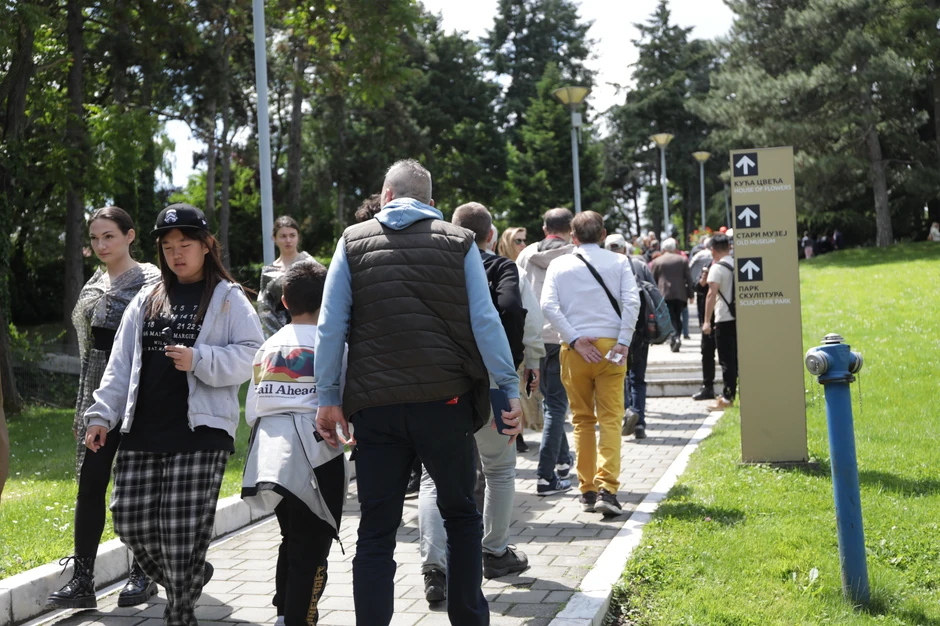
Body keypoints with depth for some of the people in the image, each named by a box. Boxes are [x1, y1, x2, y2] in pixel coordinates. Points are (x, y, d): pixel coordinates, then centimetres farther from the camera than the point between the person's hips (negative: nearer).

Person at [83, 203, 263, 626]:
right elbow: (120, 365, 16)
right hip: (143, 431, 5)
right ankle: (189, 577, 27)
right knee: (131, 519, 3)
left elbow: (249, 356, -5)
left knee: (181, 527, -8)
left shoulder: (229, 299, 4)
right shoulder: (146, 302, 18)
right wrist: (102, 415, 8)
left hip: (200, 431, -5)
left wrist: (199, 360, -18)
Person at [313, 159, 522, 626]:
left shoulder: (353, 242, 7)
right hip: (445, 398, 0)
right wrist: (509, 388, -1)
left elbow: (331, 326, 1)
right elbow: (485, 321, -3)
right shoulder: (459, 243, 5)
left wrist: (328, 397, 4)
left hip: (375, 406, 1)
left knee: (376, 531, 5)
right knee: (460, 513, 16)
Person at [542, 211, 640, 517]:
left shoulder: (559, 265, 6)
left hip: (574, 350, 1)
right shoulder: (618, 262, 6)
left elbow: (548, 305, -6)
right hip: (610, 345, -1)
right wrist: (623, 342, -7)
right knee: (610, 419, -2)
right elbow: (632, 301, -6)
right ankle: (606, 489, -16)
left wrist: (575, 339, -8)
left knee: (582, 420, 11)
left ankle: (587, 491, 12)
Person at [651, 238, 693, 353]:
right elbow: (688, 278, 5)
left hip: (665, 294, -2)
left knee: (670, 318, -3)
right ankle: (678, 336, 9)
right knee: (677, 317, 13)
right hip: (680, 294, 2)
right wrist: (691, 294, 8)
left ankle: (674, 338, -22)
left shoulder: (656, 262, 3)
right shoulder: (682, 260, 7)